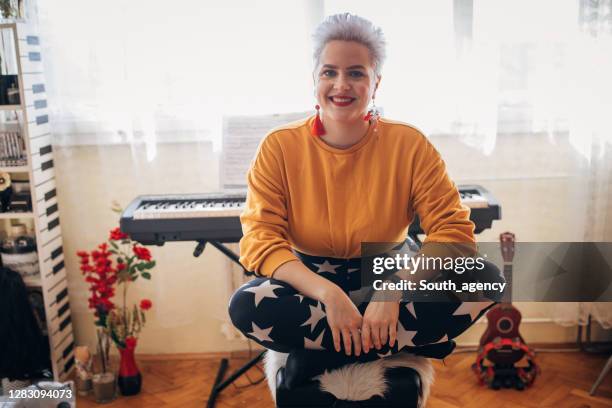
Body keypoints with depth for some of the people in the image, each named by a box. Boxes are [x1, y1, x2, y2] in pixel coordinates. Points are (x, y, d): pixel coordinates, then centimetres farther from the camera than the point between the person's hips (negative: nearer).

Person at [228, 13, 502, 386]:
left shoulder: (409, 144, -9)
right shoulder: (280, 147, -9)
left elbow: (453, 230, -13)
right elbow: (259, 240, -17)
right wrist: (327, 293, -33)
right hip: (311, 281, 0)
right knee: (246, 306, -32)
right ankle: (414, 339, -17)